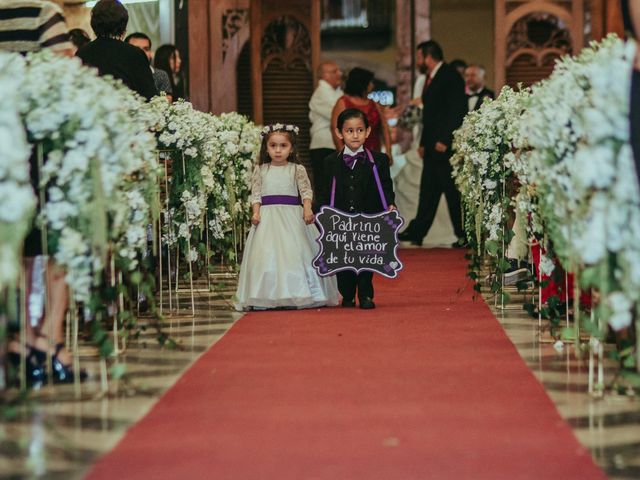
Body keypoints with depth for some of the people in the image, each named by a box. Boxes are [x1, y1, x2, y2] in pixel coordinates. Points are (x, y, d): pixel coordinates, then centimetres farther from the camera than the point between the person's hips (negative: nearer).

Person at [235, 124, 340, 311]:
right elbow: (256, 194, 8)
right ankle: (266, 298, -3)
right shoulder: (260, 170, 10)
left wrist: (307, 210, -16)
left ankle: (296, 296, -2)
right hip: (268, 217, 1)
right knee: (267, 253, -5)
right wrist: (256, 212, -6)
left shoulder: (297, 169, 5)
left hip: (292, 216, -1)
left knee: (294, 252, -7)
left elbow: (306, 191, -1)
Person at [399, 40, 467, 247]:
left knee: (453, 191, -5)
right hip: (433, 146, 9)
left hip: (446, 146, -9)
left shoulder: (450, 77, -11)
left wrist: (444, 141, -20)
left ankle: (463, 234, 1)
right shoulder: (431, 78, 18)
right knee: (428, 191, 9)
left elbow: (457, 111, -17)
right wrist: (424, 142, 14)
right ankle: (416, 232, 10)